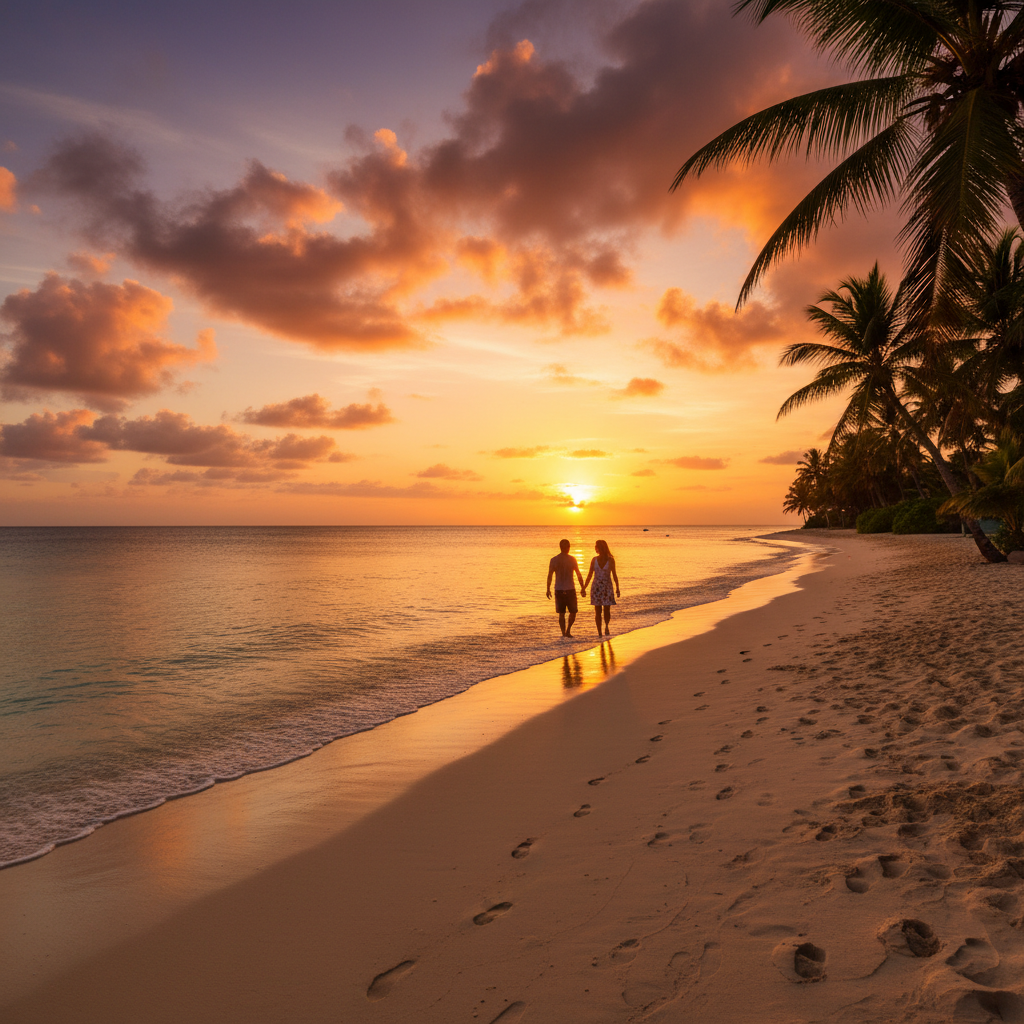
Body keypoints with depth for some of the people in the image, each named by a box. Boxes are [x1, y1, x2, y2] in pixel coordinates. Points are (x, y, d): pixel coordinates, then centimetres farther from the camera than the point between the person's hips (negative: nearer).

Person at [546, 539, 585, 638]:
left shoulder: (553, 560, 0)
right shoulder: (572, 559, -4)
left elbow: (549, 576, -1)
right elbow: (579, 575, -1)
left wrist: (548, 589, 7)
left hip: (559, 590, 2)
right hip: (570, 589, -2)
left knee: (561, 613, 8)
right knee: (573, 612, 12)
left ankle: (563, 633, 5)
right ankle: (568, 630, 4)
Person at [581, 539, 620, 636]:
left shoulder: (610, 560, -2)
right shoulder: (594, 559, 4)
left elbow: (614, 575, 0)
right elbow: (590, 575, 8)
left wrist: (617, 588, -7)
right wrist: (584, 588, 6)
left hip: (607, 587, -2)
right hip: (596, 587, 2)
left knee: (607, 610, -4)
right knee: (597, 611, 2)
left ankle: (606, 626, 20)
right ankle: (599, 632, 8)